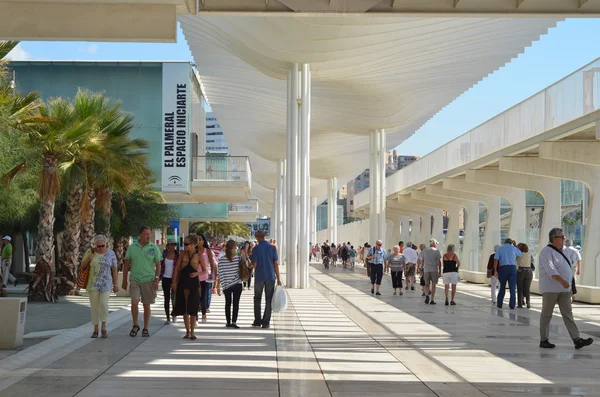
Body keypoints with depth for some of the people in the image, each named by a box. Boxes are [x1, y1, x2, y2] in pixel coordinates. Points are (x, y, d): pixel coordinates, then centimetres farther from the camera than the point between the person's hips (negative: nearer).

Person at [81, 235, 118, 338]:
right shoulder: (90, 252, -3)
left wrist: (115, 284, 0)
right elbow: (82, 266, 1)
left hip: (106, 284, -1)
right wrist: (88, 259, -18)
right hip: (93, 284, 1)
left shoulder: (111, 253, -3)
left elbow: (114, 270, 1)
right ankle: (95, 329, 12)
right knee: (94, 306, 2)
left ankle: (104, 328, 1)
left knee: (104, 304, -14)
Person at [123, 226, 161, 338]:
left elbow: (158, 265, 2)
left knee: (146, 305, 5)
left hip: (149, 280, 0)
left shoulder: (154, 248, 1)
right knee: (134, 302, -12)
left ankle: (145, 329, 16)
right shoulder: (132, 247, 4)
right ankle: (135, 325, 8)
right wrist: (124, 280, 6)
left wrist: (156, 279, -8)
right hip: (135, 280, 0)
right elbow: (127, 264, 9)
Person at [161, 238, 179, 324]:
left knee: (174, 298, -5)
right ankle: (168, 317, 11)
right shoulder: (164, 255, 3)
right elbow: (160, 267, 7)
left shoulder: (178, 255, -1)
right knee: (166, 299, 4)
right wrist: (159, 278, 1)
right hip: (166, 278, 2)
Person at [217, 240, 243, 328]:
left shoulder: (221, 259, -6)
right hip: (237, 284, -1)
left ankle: (228, 323, 16)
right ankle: (234, 322, -11)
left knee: (228, 304, 13)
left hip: (226, 285, 1)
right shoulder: (238, 258, -7)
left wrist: (218, 285, 0)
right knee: (236, 304, 0)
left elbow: (220, 274, -5)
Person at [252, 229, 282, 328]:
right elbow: (276, 264, -2)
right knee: (268, 300, 5)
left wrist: (250, 264, 15)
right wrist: (278, 278, 2)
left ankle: (257, 321, 14)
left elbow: (254, 264, -9)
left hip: (259, 277, -1)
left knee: (257, 299, 14)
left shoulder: (256, 249, -6)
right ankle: (266, 322, 2)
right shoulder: (272, 248, -1)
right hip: (270, 277, 1)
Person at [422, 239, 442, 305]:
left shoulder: (425, 251, 8)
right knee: (433, 285, 4)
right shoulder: (437, 251, -1)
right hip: (434, 270, -2)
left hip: (426, 270, 2)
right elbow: (439, 262, -4)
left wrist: (422, 269, 16)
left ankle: (427, 295, -17)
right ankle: (432, 300, 2)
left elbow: (423, 261, 9)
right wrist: (440, 271, 0)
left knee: (427, 284, 11)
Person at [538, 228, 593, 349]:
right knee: (546, 314, 1)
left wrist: (569, 284, 18)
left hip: (564, 289, 8)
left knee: (568, 314, 2)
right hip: (550, 288, -7)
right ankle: (543, 340, 9)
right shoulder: (546, 252, -12)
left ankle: (577, 340, -2)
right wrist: (562, 281, -34)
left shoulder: (564, 250, 14)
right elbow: (550, 270, -24)